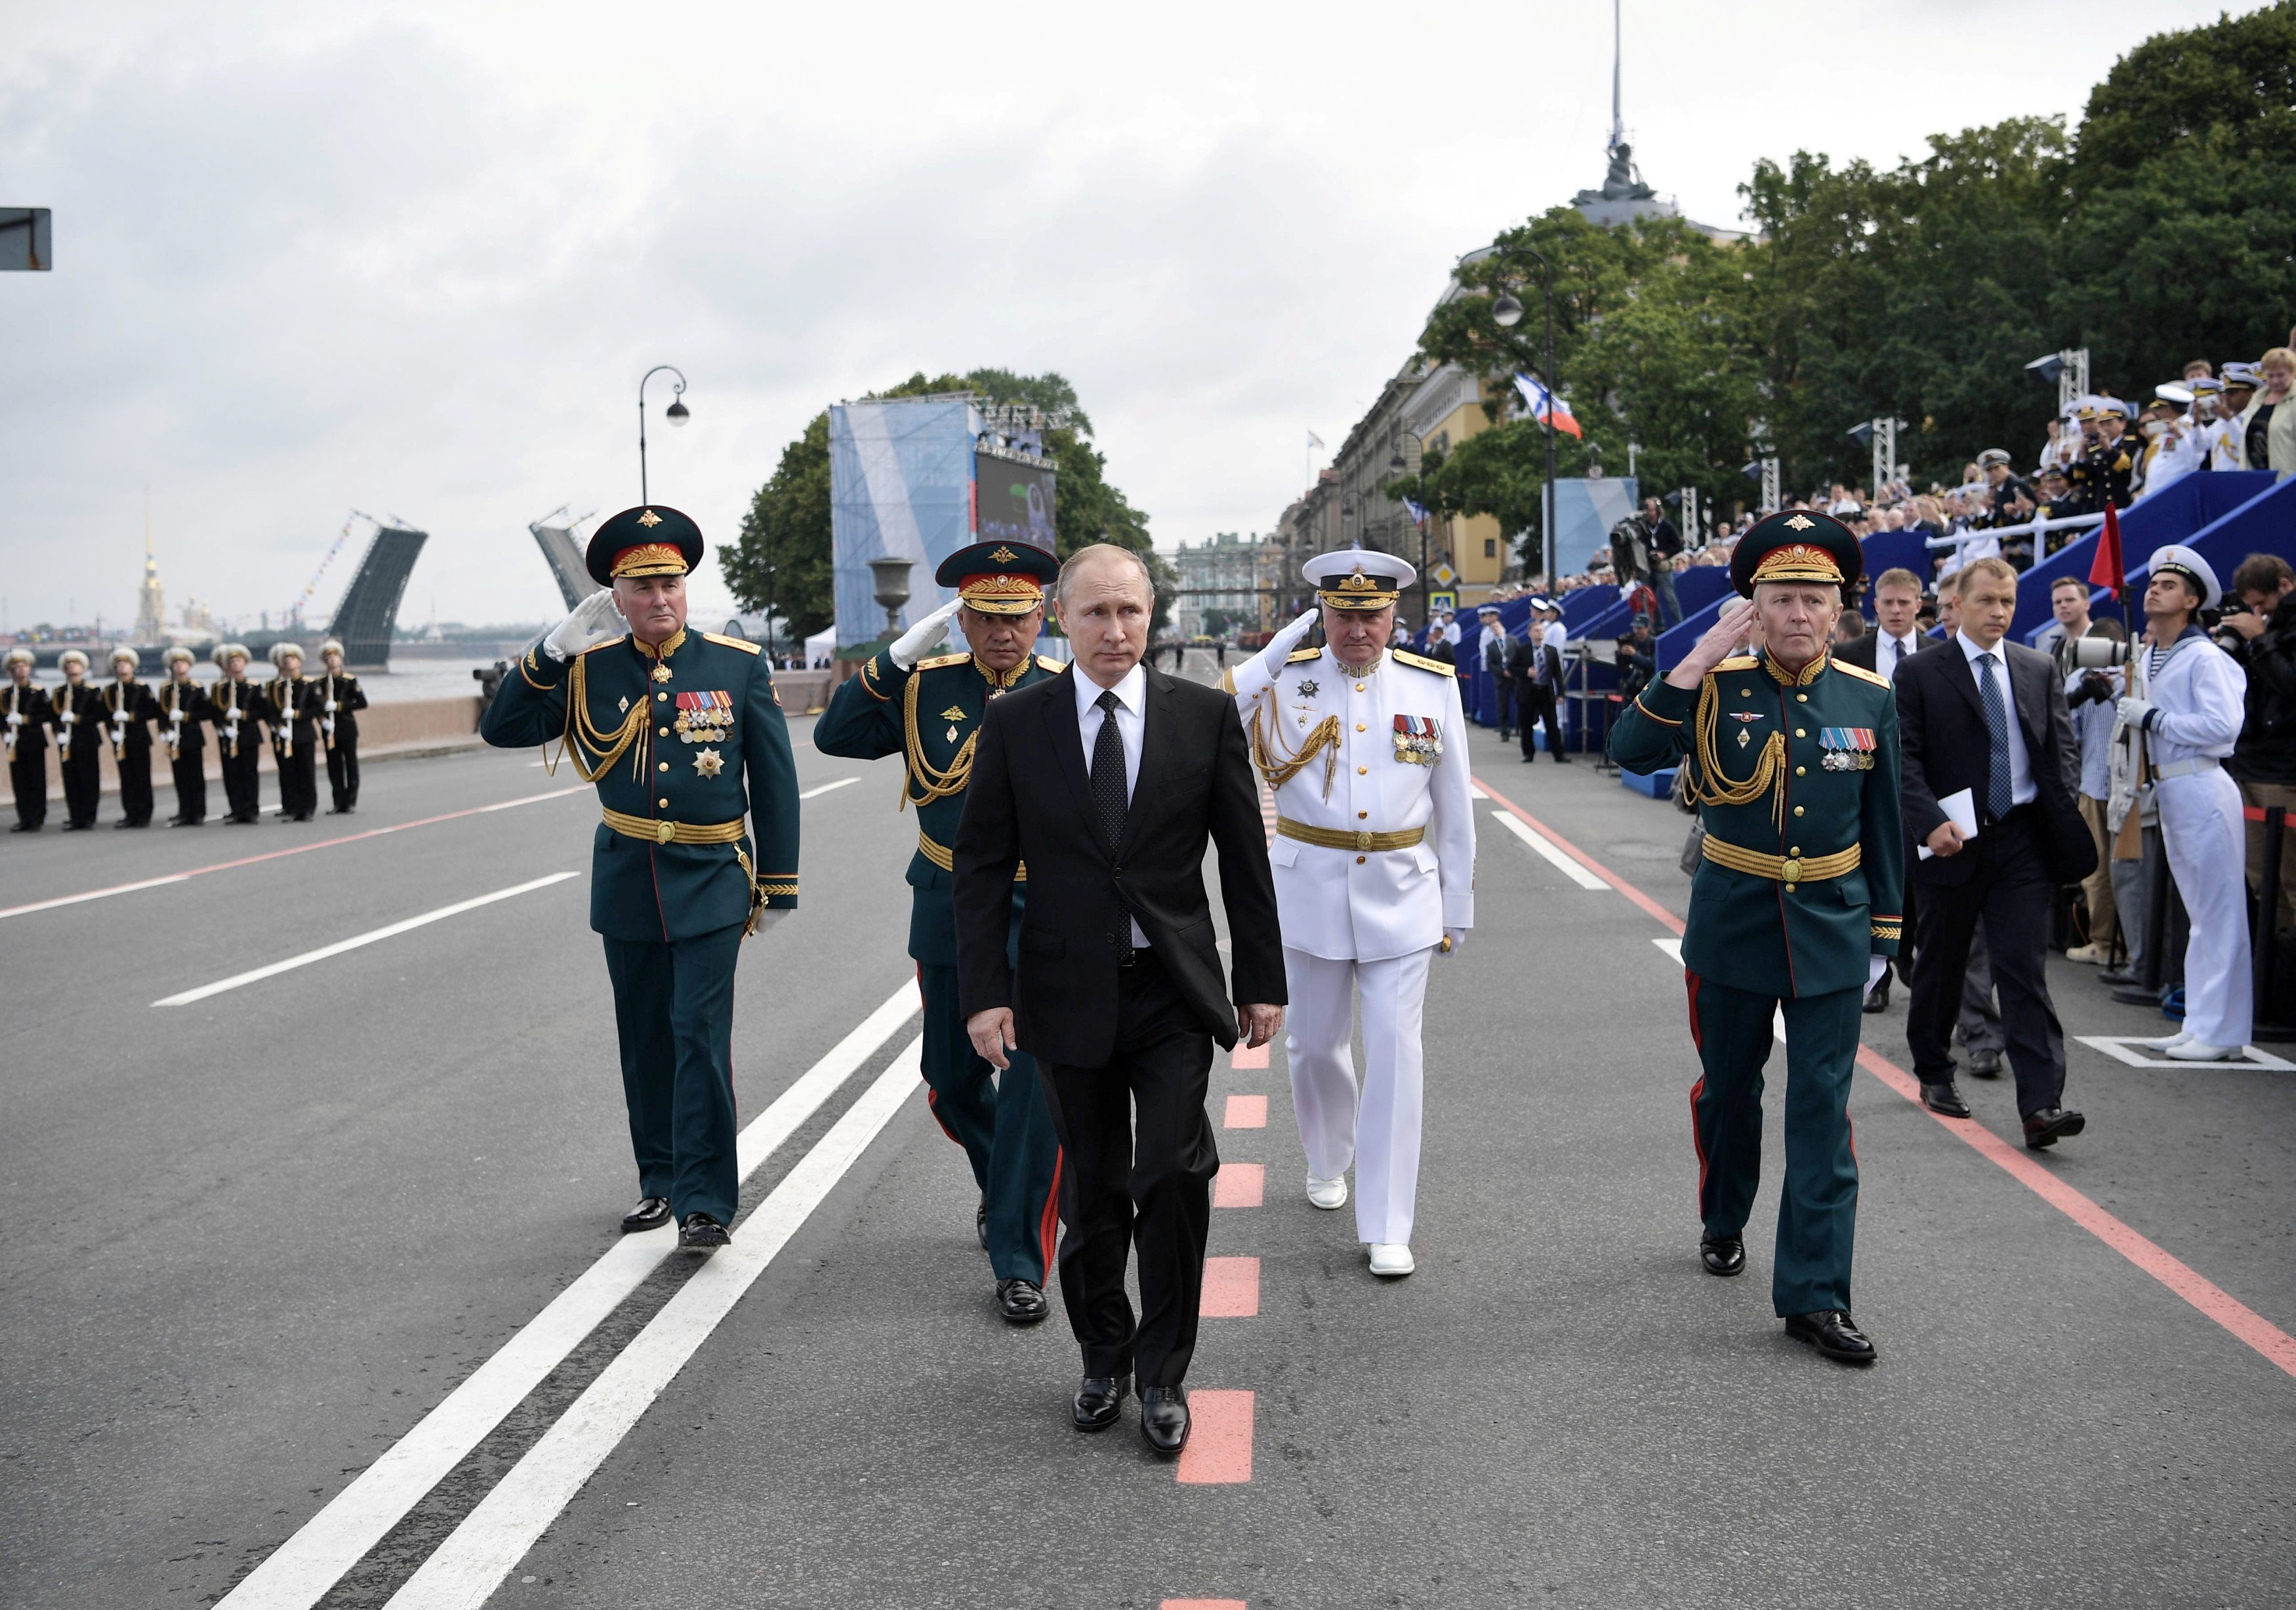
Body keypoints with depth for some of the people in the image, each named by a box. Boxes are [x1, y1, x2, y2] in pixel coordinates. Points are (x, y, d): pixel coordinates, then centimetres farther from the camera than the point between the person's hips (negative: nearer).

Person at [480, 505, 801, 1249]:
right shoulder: (588, 669, 1)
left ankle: (705, 1201, -6)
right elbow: (502, 730, -5)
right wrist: (557, 647, -14)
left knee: (700, 1036, -11)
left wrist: (777, 887, 0)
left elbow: (775, 782, 1)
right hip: (626, 881, 3)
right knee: (645, 1041, 13)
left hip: (711, 883, -3)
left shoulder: (740, 665, -3)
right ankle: (660, 1180, 28)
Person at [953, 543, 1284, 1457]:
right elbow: (982, 867, 1)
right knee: (1091, 1190, 10)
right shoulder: (1015, 724, -1)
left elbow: (1244, 857, 4)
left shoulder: (1206, 715, 0)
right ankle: (1104, 1357, 30)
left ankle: (1163, 1371, 7)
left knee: (1174, 1174, -10)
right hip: (1068, 995, 1)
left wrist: (1261, 980, 4)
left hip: (1174, 991, 0)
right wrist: (985, 993, -7)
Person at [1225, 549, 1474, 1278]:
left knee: (1395, 1051, -5)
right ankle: (1327, 1161, 44)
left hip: (1402, 894, 0)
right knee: (1315, 1044, 15)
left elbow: (1454, 805, 7)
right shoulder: (1284, 678, -4)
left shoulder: (1433, 686, 0)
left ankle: (1388, 1228, 2)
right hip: (1310, 889, 0)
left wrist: (1457, 906, 8)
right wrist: (1280, 650, -24)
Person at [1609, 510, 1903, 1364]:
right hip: (1732, 928, 0)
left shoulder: (1870, 699, 0)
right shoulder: (1716, 686, -6)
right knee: (1727, 1090, 16)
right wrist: (1699, 661, -27)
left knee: (1823, 1108, -3)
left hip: (1831, 932, 0)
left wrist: (1884, 932, 6)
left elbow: (1883, 824, 7)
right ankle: (1724, 1222, 42)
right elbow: (1633, 751, -22)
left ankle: (1815, 1294, 0)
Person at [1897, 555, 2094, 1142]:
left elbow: (2060, 748, 11)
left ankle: (2041, 1104, -13)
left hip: (2022, 840, 1)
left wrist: (2063, 818, -4)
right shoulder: (1919, 674, -2)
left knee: (2025, 968, -7)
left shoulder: (2040, 670, 9)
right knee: (1942, 964, 13)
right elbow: (1905, 758, -7)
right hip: (1954, 841, -1)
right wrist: (1930, 822, -20)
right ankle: (1933, 1074, 33)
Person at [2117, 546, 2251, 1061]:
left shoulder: (2204, 657, -11)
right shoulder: (2148, 658, 15)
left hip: (2202, 787, -10)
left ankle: (2221, 1032, -2)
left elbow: (2223, 724, -22)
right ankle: (2200, 1024, 22)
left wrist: (2153, 718, -16)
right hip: (2167, 790, 10)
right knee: (2198, 912, 15)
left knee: (2219, 911, -5)